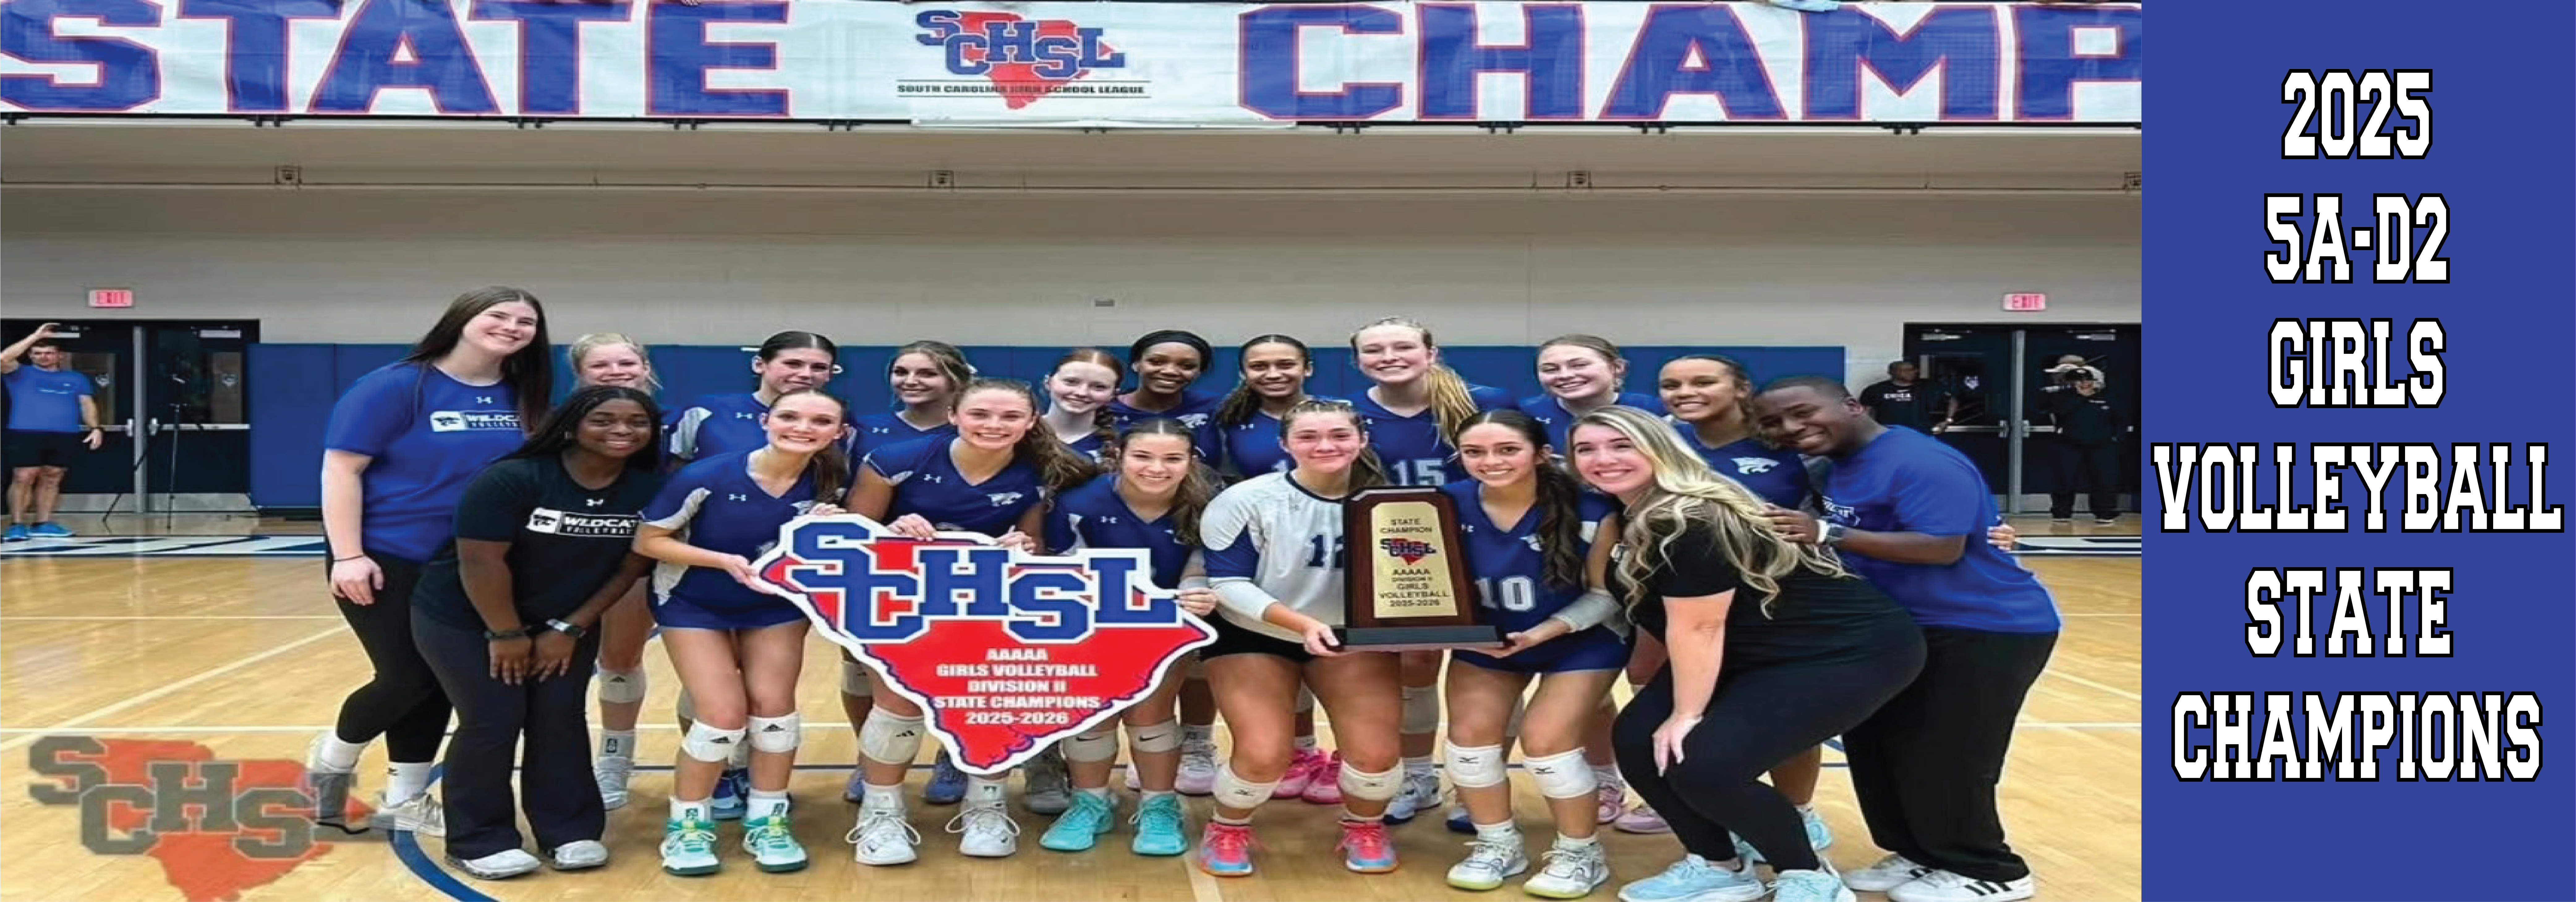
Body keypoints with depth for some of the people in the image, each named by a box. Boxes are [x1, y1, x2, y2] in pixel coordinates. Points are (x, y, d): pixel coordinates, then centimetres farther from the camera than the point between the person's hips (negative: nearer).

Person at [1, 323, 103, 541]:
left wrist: (95, 428, -2)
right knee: (24, 478, -7)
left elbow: (87, 404, 14)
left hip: (66, 436, 3)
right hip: (26, 434, -3)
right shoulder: (21, 374, 8)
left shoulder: (76, 379, 16)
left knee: (52, 478, 6)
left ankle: (43, 524, 12)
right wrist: (36, 336, -11)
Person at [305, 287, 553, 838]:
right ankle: (333, 760, 27)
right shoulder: (397, 387, -13)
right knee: (408, 677, -4)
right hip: (388, 559, -5)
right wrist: (348, 555, -19)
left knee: (440, 680, 9)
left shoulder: (522, 398, 3)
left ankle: (403, 800, 25)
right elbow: (341, 468, -14)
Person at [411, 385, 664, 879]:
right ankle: (479, 841, 6)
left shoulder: (651, 489, -12)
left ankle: (569, 832, 13)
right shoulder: (512, 479, -26)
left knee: (561, 718, 1)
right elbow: (481, 561, -25)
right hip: (463, 618, -4)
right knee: (492, 722, -8)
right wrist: (507, 635, -18)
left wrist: (571, 628, -7)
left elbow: (631, 566, -6)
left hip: (565, 623, 5)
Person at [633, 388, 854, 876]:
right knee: (723, 715, -10)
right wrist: (725, 560, -31)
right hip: (695, 606, -3)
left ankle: (767, 821, 18)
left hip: (778, 605, 3)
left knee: (774, 707, -2)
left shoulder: (830, 483, -15)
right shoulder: (707, 476, -27)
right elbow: (647, 541, -19)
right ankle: (687, 824, 12)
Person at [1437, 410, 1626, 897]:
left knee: (1546, 741, -13)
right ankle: (1498, 844, 19)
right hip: (1484, 641, 4)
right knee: (1470, 736, -5)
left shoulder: (1590, 510, -25)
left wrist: (1544, 632, -29)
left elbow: (1607, 593, -17)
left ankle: (1581, 852, 11)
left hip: (1581, 642, -4)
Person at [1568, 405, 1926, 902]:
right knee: (1637, 741, -2)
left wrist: (1687, 716, -14)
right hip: (1756, 655, 9)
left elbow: (1698, 627, -22)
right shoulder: (1634, 517, 2)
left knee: (1703, 765, -22)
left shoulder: (1693, 521, -26)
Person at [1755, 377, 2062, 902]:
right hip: (1907, 627, 10)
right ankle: (1921, 855, 24)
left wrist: (1829, 534, -36)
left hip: (1987, 629, -10)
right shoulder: (1841, 467, 8)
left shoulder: (1919, 462, -24)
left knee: (1940, 758, -7)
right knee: (1870, 742, 11)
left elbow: (1943, 547, -32)